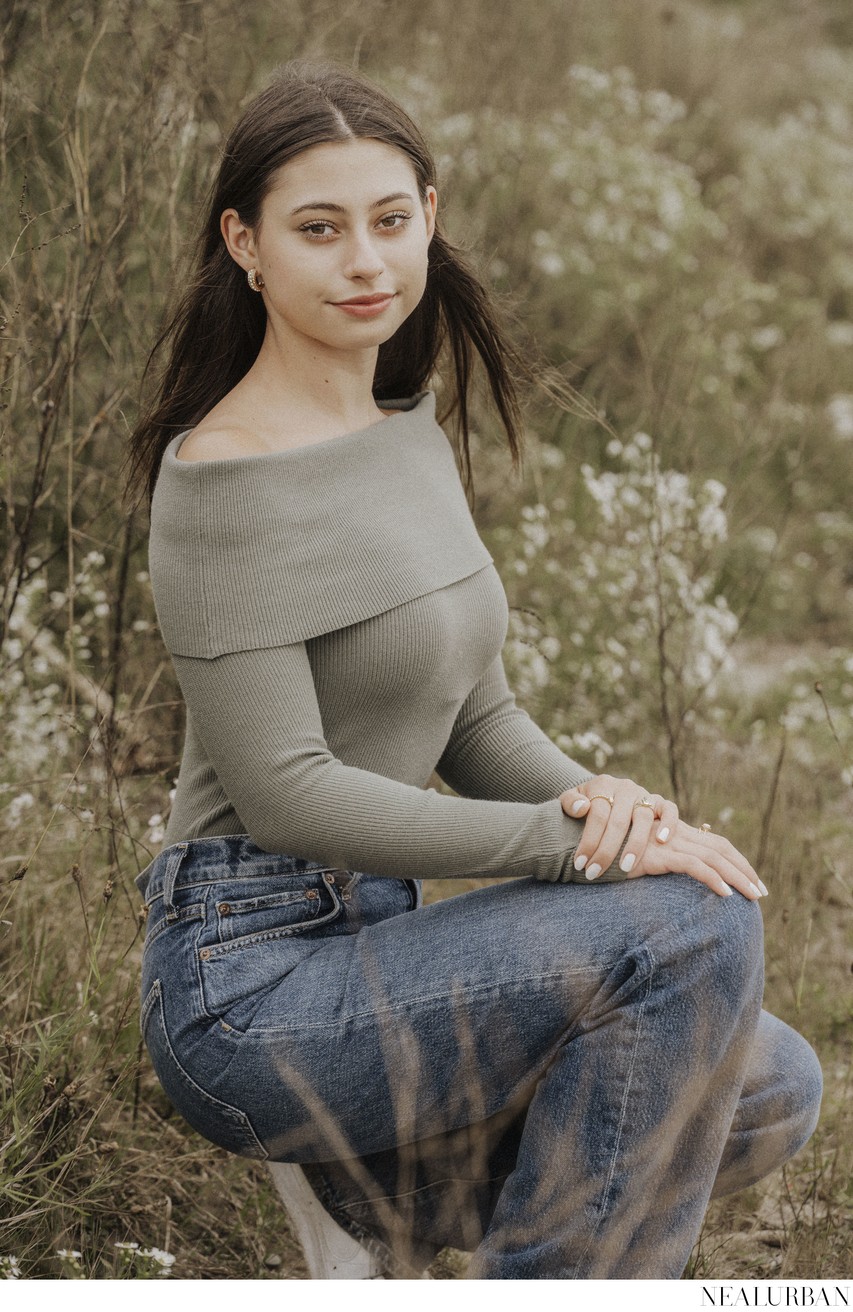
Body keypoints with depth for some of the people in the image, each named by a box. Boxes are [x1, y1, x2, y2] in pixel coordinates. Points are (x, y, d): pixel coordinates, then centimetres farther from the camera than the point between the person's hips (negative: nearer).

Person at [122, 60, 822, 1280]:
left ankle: (385, 1179, 12)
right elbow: (281, 790, -20)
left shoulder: (412, 433, 12)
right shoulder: (225, 477, -15)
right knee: (692, 925, -23)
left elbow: (475, 714, 14)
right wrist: (572, 843, -21)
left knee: (775, 1088, 0)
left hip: (371, 937, 8)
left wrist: (595, 798, -8)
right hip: (251, 981, -8)